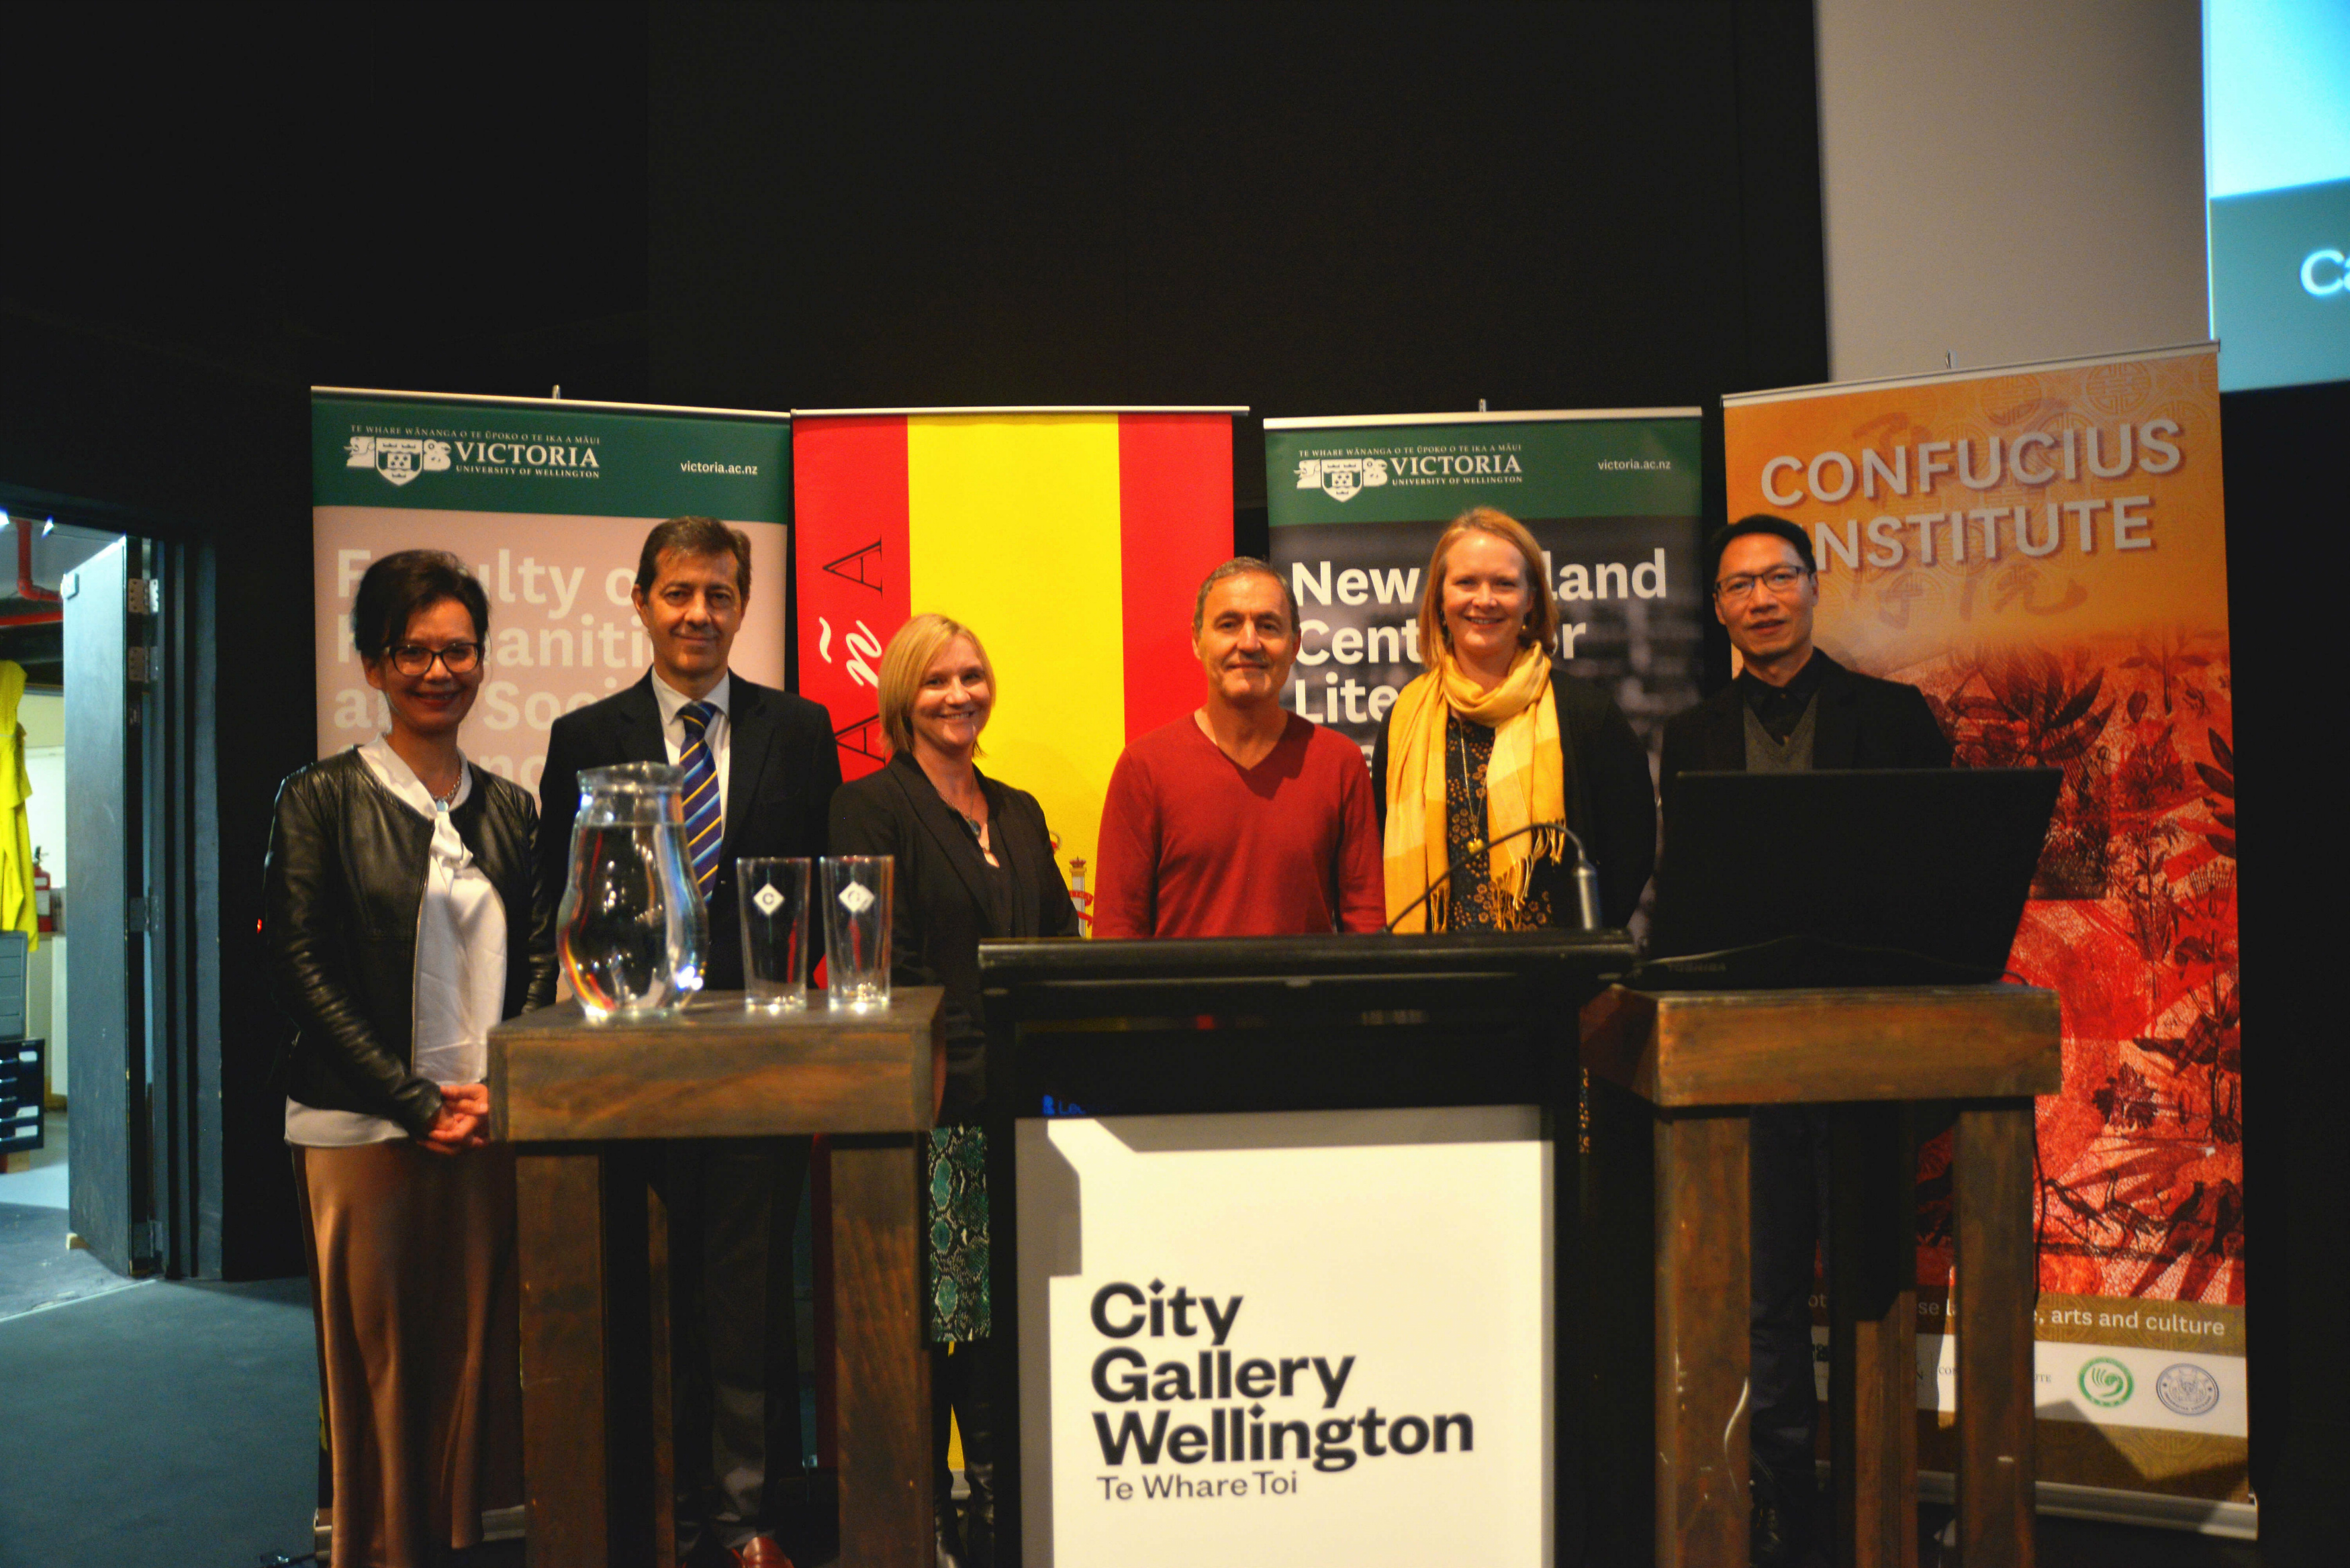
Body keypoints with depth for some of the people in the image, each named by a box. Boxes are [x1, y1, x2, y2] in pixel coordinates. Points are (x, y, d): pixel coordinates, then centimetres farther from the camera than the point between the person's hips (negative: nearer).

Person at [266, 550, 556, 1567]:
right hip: (364, 1128, -3)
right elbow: (300, 971, -5)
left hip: (491, 1127, 3)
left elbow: (540, 962, 10)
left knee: (478, 1358, 7)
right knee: (379, 1369, 3)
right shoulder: (322, 799, 1)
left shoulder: (508, 808, 11)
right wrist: (417, 1101, -11)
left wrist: (501, 1090, -6)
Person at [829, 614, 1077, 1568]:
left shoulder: (1019, 812, 17)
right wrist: (971, 1071, -15)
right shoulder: (872, 807, -2)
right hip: (931, 1109, -5)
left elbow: (1060, 945, 17)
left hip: (1015, 1108, 6)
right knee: (924, 1325, 0)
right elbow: (884, 965, -10)